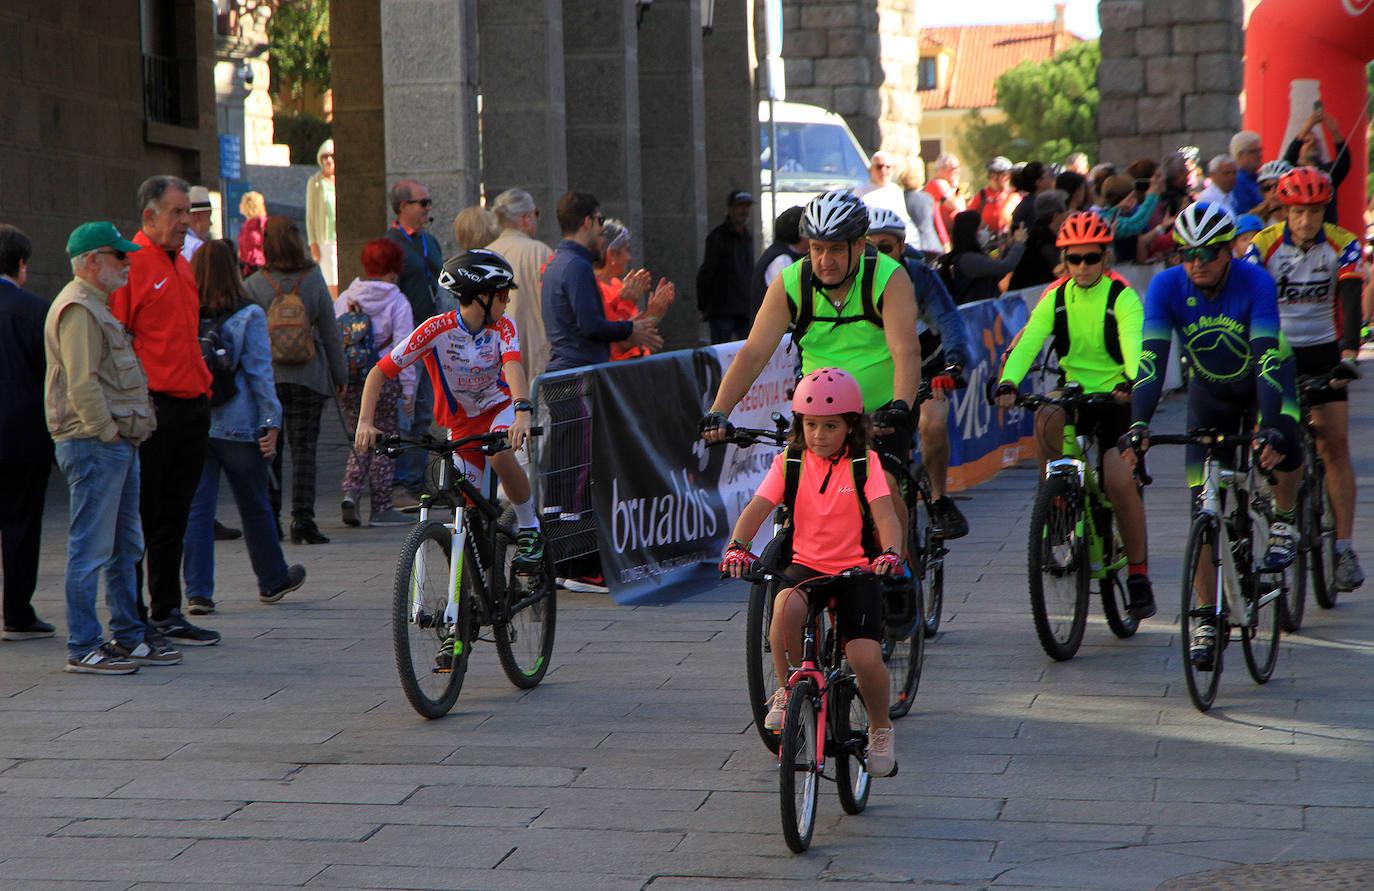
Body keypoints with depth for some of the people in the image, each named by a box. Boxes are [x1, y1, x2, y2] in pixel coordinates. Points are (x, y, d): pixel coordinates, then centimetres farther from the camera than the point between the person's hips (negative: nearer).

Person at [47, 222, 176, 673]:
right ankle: (84, 647, -4)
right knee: (92, 548, -7)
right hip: (93, 445, -11)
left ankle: (128, 635, 23)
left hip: (117, 443, 11)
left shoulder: (96, 307, 21)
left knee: (125, 547, 15)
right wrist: (107, 432, -17)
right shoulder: (78, 309, -14)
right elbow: (82, 383, -22)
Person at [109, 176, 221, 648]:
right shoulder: (131, 262, -10)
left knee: (173, 516, 12)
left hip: (191, 406, 8)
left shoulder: (181, 265, 17)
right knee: (141, 515, -2)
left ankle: (166, 613, 18)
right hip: (153, 408, -8)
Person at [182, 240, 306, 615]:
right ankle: (273, 580, 31)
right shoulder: (249, 316, -7)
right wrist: (271, 422, -4)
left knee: (196, 509, 3)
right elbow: (260, 373, -8)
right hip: (238, 427, -1)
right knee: (254, 506, 15)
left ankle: (198, 591, -3)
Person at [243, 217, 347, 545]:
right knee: (304, 448, 3)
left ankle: (269, 521, 11)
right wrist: (340, 375, 12)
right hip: (307, 377, 0)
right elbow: (330, 331, 4)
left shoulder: (254, 284, -5)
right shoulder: (314, 280, -1)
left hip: (265, 377, 0)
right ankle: (302, 520, -5)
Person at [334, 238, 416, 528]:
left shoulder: (344, 299, 4)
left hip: (350, 381, 4)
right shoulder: (397, 302, -7)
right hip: (384, 379, -4)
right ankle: (381, 507, 8)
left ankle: (350, 492, -4)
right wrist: (408, 387, -5)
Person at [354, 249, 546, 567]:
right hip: (462, 421, 1)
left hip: (500, 407, -1)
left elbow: (513, 367, -36)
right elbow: (380, 372, -22)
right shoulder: (437, 329, -22)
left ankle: (529, 529, -14)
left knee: (501, 453, -33)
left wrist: (523, 413, -55)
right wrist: (365, 422, -36)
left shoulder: (503, 327, -17)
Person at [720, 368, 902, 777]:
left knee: (865, 657, -18)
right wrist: (737, 546, -28)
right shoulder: (789, 463, 2)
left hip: (855, 569, -1)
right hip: (805, 563, 1)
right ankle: (788, 689, -10)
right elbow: (756, 509, -8)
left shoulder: (864, 464, -3)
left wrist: (890, 552, -35)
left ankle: (881, 729, 13)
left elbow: (885, 516, -14)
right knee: (787, 605, -36)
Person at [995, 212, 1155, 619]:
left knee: (1120, 482, -18)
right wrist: (1008, 383, -34)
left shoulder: (1123, 297, -10)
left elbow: (1133, 344, -27)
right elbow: (1029, 342, -15)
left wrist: (1131, 382, -48)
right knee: (1046, 421, -32)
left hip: (1116, 398, -3)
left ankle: (1138, 573, -2)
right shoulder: (1055, 297, -1)